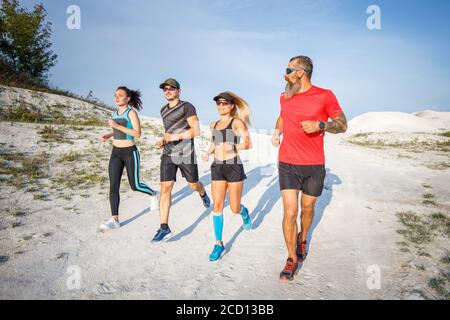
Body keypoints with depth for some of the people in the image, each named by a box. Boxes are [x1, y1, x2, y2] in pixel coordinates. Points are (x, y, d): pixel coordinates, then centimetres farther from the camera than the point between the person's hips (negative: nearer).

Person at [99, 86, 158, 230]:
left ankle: (153, 194, 36)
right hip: (116, 153, 6)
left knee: (135, 186, 5)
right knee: (113, 186, -4)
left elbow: (137, 133, -20)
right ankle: (115, 220, 0)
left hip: (130, 153, -6)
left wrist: (117, 126, -23)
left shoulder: (132, 112, -12)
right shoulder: (116, 112, 10)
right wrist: (109, 135, 7)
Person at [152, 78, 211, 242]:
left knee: (194, 185, 12)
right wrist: (163, 140, 9)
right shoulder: (163, 110, 14)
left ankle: (203, 194, 51)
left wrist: (175, 137, -20)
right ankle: (164, 228, -5)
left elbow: (196, 131, -15)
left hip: (186, 154, -4)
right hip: (168, 154, 4)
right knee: (165, 188, -7)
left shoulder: (187, 107, -6)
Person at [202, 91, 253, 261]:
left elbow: (248, 144, -11)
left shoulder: (237, 122, -3)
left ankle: (244, 212, 40)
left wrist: (234, 147, -29)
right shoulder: (213, 125, 14)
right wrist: (208, 152, 7)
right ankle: (219, 244, 10)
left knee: (235, 208, 3)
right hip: (217, 168, 5)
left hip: (234, 167, -4)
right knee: (217, 206, 0)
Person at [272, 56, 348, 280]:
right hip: (287, 165, 2)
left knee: (307, 209, 15)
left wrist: (320, 125, -21)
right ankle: (292, 259, 11)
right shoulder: (284, 97, 6)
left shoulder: (325, 96, -6)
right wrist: (277, 130, 7)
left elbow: (342, 124, -3)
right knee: (290, 212, -4)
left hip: (314, 165, -1)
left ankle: (302, 239, 46)